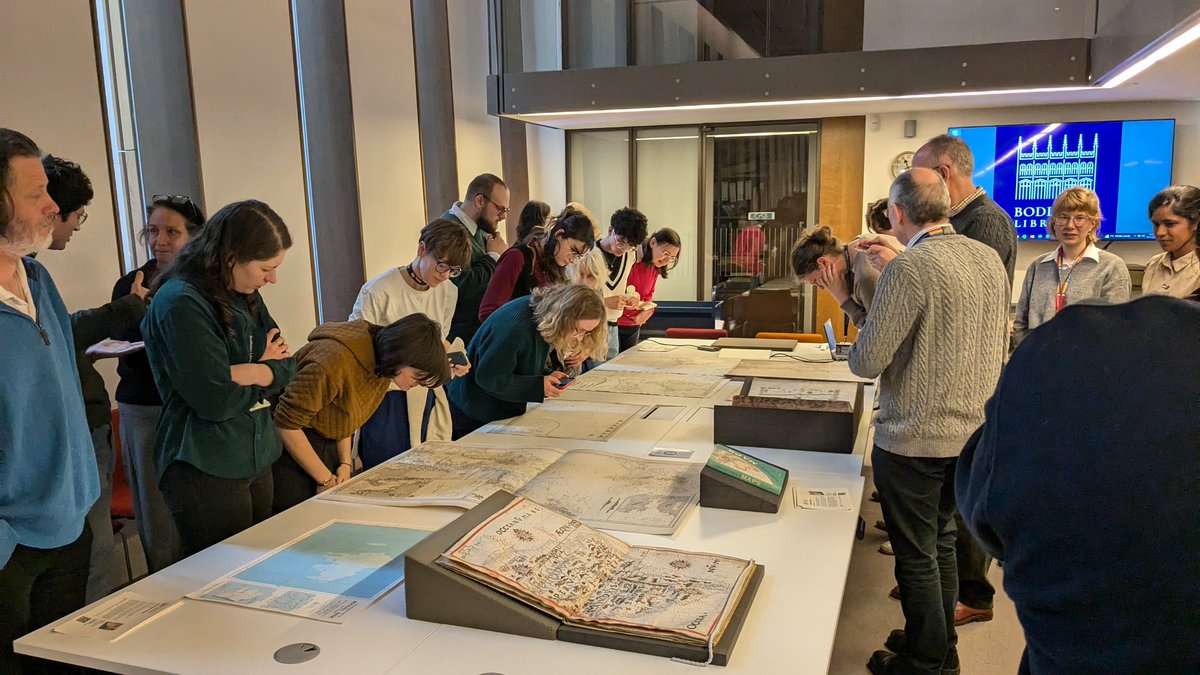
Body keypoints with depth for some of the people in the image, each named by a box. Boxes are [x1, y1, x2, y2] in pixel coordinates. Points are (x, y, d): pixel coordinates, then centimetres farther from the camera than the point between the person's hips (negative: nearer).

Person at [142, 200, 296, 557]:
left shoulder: (246, 296, 9)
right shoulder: (180, 302, -17)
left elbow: (286, 367, 7)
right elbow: (215, 400, -21)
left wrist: (250, 372, -13)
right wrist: (265, 369, -5)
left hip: (256, 460, 8)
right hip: (207, 472, -8)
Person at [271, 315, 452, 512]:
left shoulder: (382, 362, -6)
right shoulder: (336, 362, -31)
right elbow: (287, 424, -23)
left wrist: (345, 462, -2)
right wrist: (325, 479, -17)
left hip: (329, 447, 7)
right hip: (292, 446, -7)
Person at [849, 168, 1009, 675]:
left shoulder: (910, 268, -21)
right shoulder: (989, 259, 4)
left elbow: (866, 362, -19)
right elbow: (1001, 350, 14)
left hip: (913, 439, -8)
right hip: (972, 431, 8)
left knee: (916, 555, 8)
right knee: (941, 542, 22)